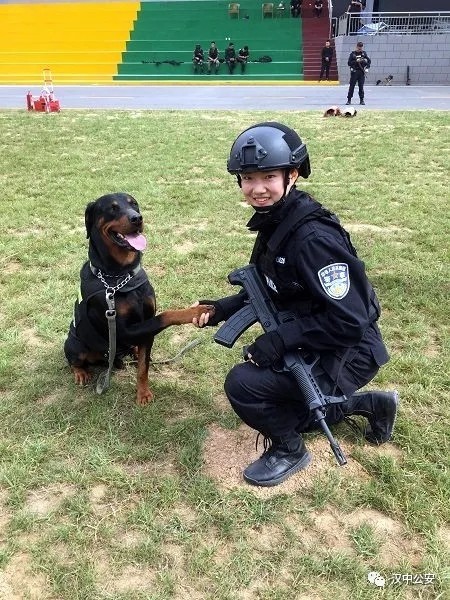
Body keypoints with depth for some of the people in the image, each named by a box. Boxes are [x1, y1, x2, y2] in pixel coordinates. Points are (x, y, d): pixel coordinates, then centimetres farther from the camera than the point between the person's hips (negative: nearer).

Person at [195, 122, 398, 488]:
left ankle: (289, 451, 6)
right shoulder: (273, 223, -1)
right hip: (310, 347, 9)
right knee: (285, 412, 22)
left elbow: (348, 321, -28)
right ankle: (372, 405, 32)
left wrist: (278, 341, -27)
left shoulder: (313, 238, -29)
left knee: (243, 385, -22)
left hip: (347, 353, -9)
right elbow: (269, 289, 12)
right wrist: (222, 309, 1)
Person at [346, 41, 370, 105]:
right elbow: (349, 63, -5)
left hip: (362, 72, 2)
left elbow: (369, 61, 11)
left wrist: (367, 68, -4)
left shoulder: (364, 53, 7)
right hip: (354, 72, -2)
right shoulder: (353, 54, 0)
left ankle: (362, 100, 8)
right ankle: (349, 100, 3)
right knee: (351, 86, -2)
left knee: (361, 86, 3)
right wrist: (356, 61, -18)